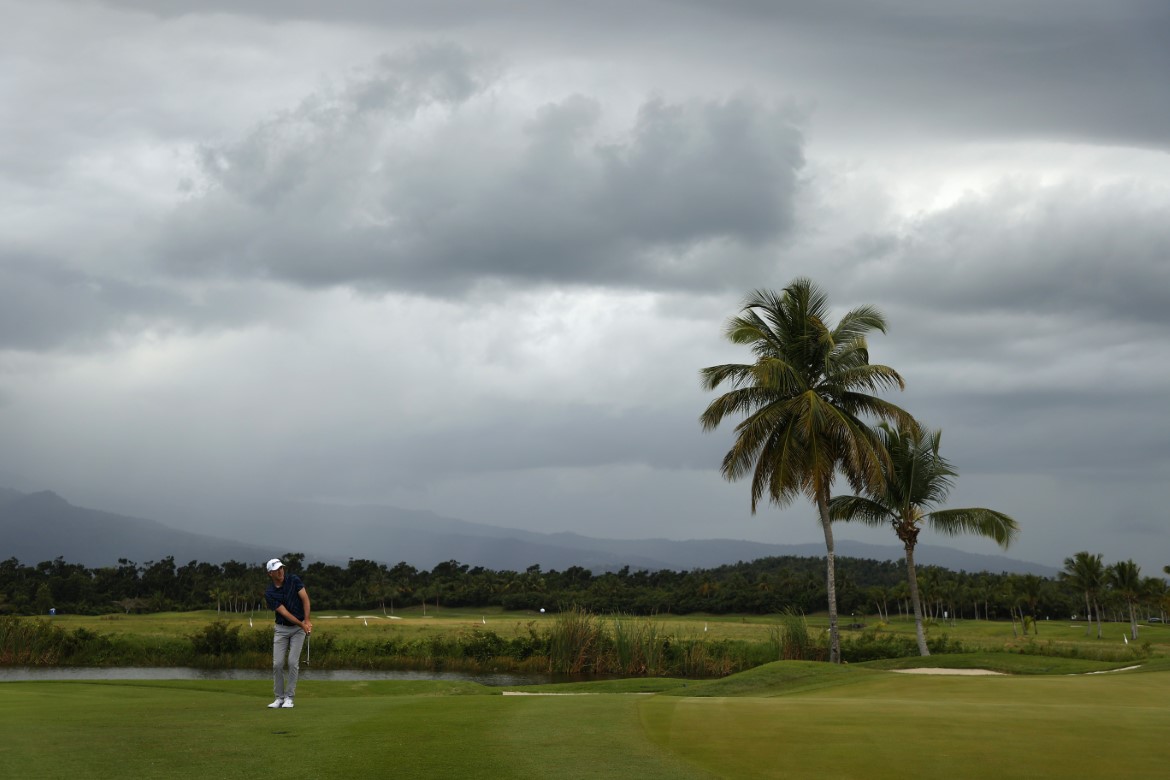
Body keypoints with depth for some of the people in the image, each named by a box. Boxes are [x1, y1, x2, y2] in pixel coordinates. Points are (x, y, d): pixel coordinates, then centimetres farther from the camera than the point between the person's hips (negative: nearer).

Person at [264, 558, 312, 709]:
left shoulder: (293, 580, -8)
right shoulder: (269, 594, -11)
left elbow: (305, 599, -12)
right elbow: (284, 612, -16)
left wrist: (307, 620, -22)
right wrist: (302, 625, -23)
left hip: (299, 628, -1)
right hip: (281, 629, 1)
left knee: (293, 662, -9)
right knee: (277, 664, -4)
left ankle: (289, 697, -1)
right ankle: (279, 697, 9)